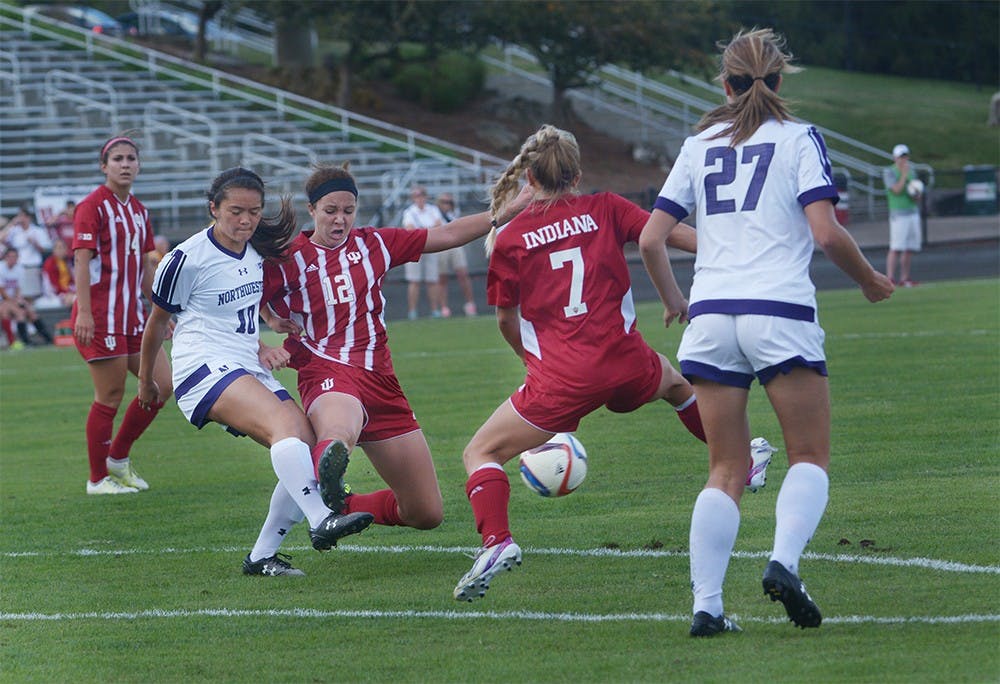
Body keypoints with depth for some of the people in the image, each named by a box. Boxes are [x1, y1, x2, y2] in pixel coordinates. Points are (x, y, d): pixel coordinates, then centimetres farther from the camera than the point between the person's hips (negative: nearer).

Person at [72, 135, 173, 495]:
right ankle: (98, 479, 9)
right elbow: (81, 259, -15)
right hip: (101, 317, -8)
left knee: (162, 385, 3)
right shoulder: (92, 206, -8)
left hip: (133, 315, 8)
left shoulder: (139, 211, 15)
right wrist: (84, 312, -22)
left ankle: (118, 457, 19)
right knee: (110, 397, -4)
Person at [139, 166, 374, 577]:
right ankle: (320, 521, -47)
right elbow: (157, 323, 5)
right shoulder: (188, 259, -8)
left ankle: (261, 557, 2)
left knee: (309, 447, -7)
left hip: (248, 371, 8)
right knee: (285, 421, -32)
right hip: (204, 368, -8)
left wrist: (259, 349, 12)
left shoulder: (255, 253, 13)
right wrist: (146, 382, 16)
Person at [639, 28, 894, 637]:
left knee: (727, 471, 9)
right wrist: (871, 281, 7)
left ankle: (706, 605, -3)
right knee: (811, 456, 7)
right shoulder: (799, 139, 3)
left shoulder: (699, 145, 13)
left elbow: (651, 240, 10)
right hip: (781, 312, -3)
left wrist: (674, 301, 27)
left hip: (711, 316, 4)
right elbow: (826, 231, -9)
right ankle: (785, 563, -19)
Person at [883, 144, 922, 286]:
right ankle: (890, 278, -15)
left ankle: (904, 279, 9)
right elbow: (897, 190, -16)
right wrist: (904, 174, -14)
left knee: (910, 248, 4)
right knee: (896, 248, -13)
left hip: (913, 212, 7)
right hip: (898, 213, -7)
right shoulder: (889, 172, -3)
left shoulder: (911, 172, 16)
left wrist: (917, 196, -4)